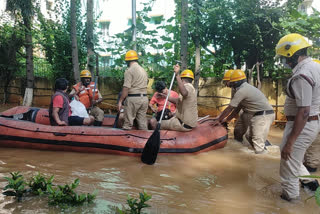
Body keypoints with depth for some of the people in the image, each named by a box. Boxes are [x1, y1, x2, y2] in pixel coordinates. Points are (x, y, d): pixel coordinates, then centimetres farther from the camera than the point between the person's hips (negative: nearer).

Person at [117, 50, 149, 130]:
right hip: (144, 98, 7)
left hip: (133, 98, -7)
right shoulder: (143, 70, 14)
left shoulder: (129, 71, -8)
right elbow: (144, 85, 12)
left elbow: (126, 88, -15)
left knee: (128, 124, -1)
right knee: (143, 123, 12)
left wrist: (120, 101, -11)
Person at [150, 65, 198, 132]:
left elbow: (184, 93, -42)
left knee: (154, 124, -8)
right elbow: (177, 101, 25)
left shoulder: (188, 86, -15)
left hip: (184, 125, -11)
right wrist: (165, 96, 26)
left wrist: (177, 75, -45)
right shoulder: (190, 87, 18)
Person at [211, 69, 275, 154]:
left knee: (257, 143, -12)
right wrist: (226, 119, 21)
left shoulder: (242, 91, -12)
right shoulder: (247, 87, 18)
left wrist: (218, 120, 3)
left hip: (263, 115, -10)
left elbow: (229, 109, -8)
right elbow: (237, 108, 20)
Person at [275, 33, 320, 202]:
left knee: (288, 163, 6)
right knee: (290, 155, 28)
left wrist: (290, 141, -25)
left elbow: (303, 112, -28)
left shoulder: (301, 76, -25)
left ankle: (290, 196, 22)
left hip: (302, 125, -10)